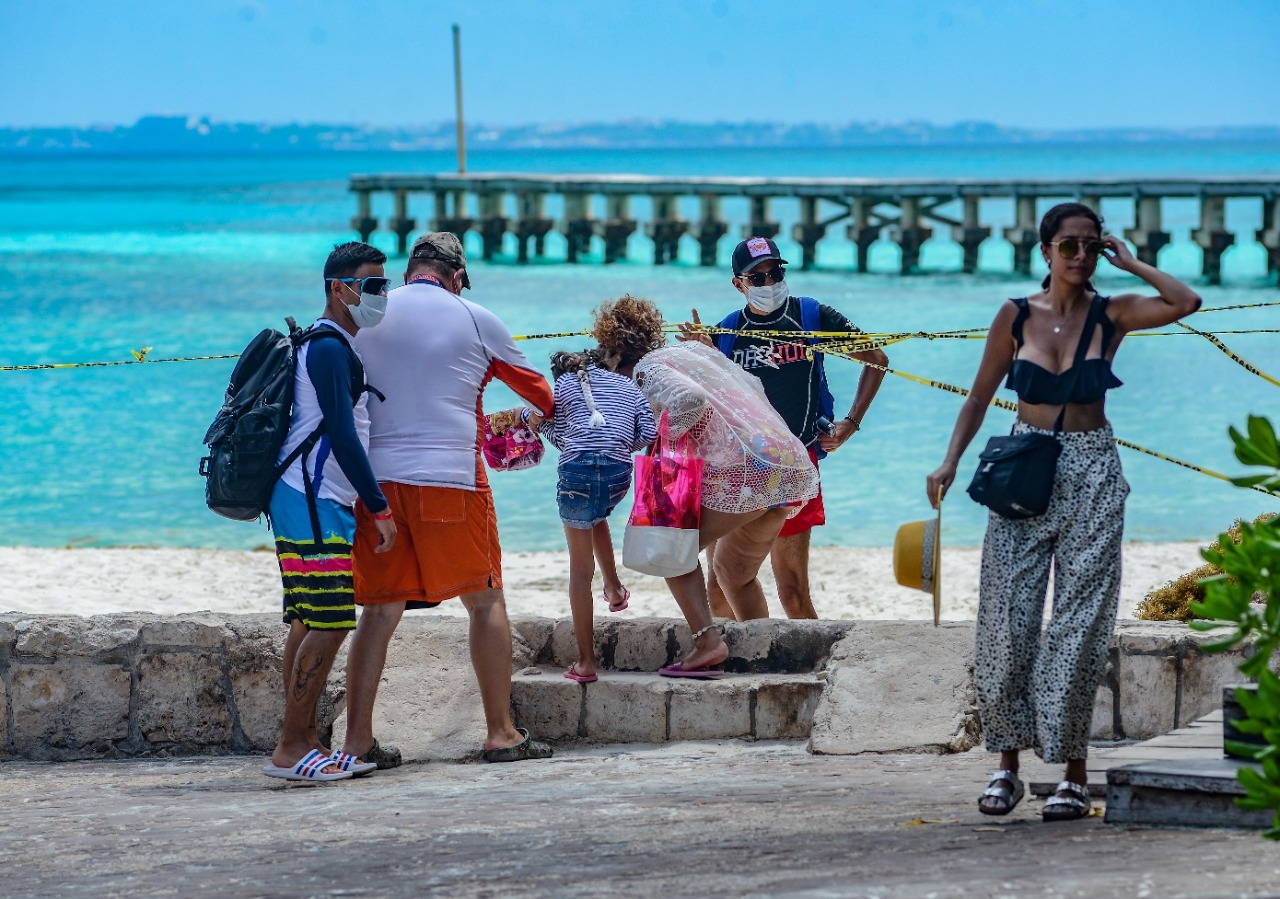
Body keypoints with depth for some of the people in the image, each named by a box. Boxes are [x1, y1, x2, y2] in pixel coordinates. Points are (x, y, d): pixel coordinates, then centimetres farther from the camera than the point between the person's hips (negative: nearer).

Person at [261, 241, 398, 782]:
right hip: (314, 503, -11)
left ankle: (303, 744, 11)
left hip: (320, 502, 11)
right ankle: (291, 751, -10)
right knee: (330, 625, -11)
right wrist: (380, 508, -17)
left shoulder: (336, 347, 20)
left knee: (309, 625, 9)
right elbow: (342, 436, -19)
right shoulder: (329, 349, -13)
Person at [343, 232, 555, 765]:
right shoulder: (475, 321, 4)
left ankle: (358, 740, 3)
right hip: (450, 476, -3)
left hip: (375, 478, 3)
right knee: (486, 602, 9)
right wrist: (547, 415, 40)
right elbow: (535, 389, 18)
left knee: (380, 611, 7)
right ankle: (501, 734, 9)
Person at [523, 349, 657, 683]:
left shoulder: (563, 384, 18)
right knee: (596, 517, 41)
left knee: (580, 569, 3)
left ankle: (586, 662, -1)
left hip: (577, 470, -3)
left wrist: (537, 420, 26)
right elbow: (649, 432, 13)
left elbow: (562, 438, 10)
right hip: (618, 472, 3)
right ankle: (615, 589, 42)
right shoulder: (626, 384, 25)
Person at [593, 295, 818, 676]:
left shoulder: (647, 367, -1)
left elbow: (690, 399, -20)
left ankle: (707, 641, -10)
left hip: (744, 470, -8)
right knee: (735, 572, 24)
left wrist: (665, 438, -6)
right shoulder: (694, 348, 23)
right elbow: (754, 387, 24)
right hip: (793, 464, 8)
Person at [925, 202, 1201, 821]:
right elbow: (979, 398, 6)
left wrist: (1128, 262, -6)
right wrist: (950, 463, -6)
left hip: (1090, 476, -1)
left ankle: (1073, 775, 2)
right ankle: (1008, 764, 9)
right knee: (1007, 620, -2)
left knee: (1080, 624, -2)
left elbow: (1185, 302, -15)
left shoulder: (1111, 315, 1)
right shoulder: (1016, 317, 2)